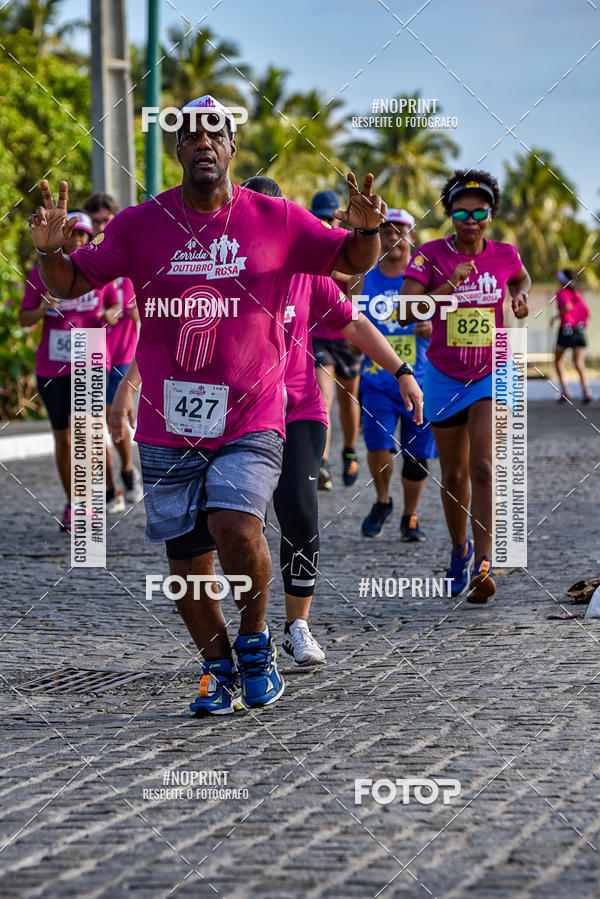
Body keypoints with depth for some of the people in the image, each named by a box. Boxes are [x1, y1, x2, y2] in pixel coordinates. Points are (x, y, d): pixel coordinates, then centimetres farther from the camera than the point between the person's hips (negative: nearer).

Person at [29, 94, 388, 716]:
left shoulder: (277, 221, 1)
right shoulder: (139, 225, 2)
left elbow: (352, 261, 11)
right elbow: (71, 284, 6)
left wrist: (366, 230, -10)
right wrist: (49, 251, -15)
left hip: (250, 421, -2)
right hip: (167, 428, 2)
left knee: (235, 526, -23)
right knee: (186, 561, 5)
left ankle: (255, 641, 3)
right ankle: (218, 666, 28)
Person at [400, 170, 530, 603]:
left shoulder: (504, 255, -2)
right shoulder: (430, 255, -9)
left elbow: (522, 277, 22)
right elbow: (407, 312, -19)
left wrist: (522, 295, 0)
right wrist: (450, 284, -32)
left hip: (492, 374, -1)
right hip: (445, 377, 1)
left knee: (482, 467, -17)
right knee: (454, 475, 12)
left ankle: (483, 565, -23)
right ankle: (460, 549, 36)